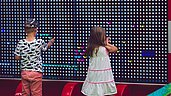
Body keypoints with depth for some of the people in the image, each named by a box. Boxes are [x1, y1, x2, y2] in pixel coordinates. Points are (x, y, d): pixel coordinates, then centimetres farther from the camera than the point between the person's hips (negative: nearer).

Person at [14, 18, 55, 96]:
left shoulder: (21, 43, -9)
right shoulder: (39, 42, -13)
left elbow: (17, 57, -2)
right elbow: (45, 47, 10)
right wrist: (50, 43, 31)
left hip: (24, 73, 3)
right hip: (36, 73, -3)